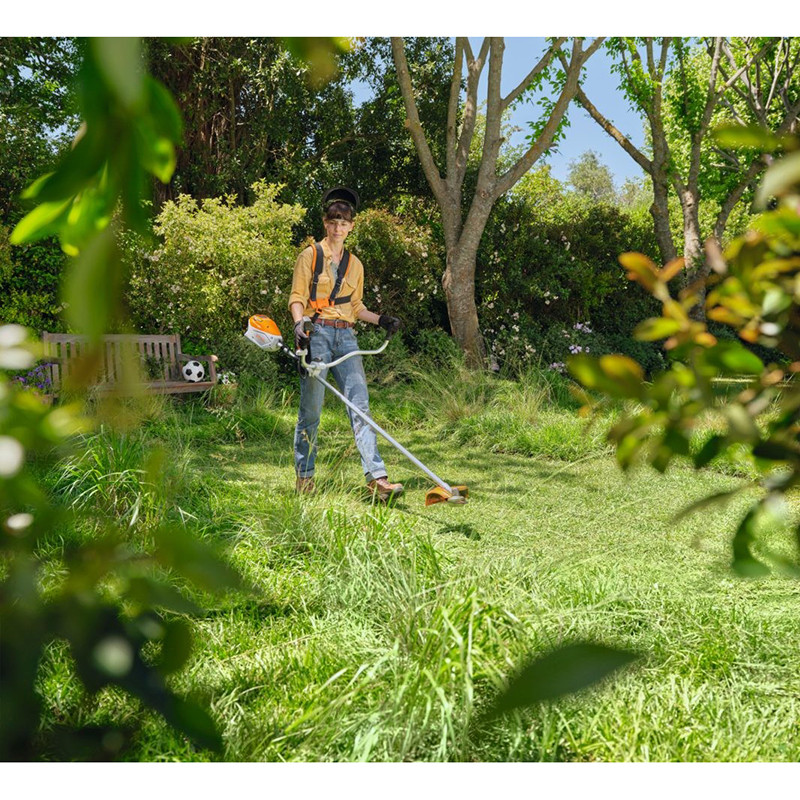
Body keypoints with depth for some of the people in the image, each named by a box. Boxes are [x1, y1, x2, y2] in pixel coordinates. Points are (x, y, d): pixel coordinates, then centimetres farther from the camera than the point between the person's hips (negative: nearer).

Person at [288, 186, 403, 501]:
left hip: (346, 337, 4)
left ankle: (377, 478, -16)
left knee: (360, 403, -9)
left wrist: (380, 319, 9)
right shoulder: (310, 256, 5)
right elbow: (297, 298, 0)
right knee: (311, 408, -2)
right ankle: (304, 476, 13)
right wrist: (299, 323, -19)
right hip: (317, 333, -3)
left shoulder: (354, 264, 18)